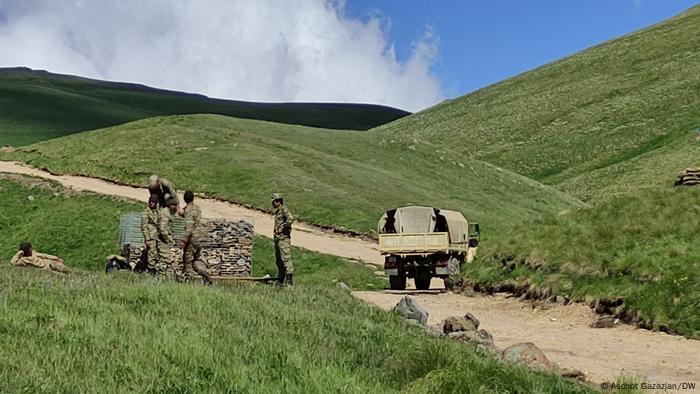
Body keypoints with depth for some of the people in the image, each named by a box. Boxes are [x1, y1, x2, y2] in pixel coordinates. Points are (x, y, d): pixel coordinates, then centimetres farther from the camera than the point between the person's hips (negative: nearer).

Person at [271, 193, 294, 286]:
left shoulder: (284, 209, -10)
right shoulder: (277, 212, 19)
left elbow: (291, 219, -26)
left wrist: (282, 228, -19)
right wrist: (276, 229, 13)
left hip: (283, 238, -11)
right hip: (277, 238, 11)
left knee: (286, 258, -14)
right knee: (278, 260, 12)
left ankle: (289, 279, -17)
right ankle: (281, 279, 18)